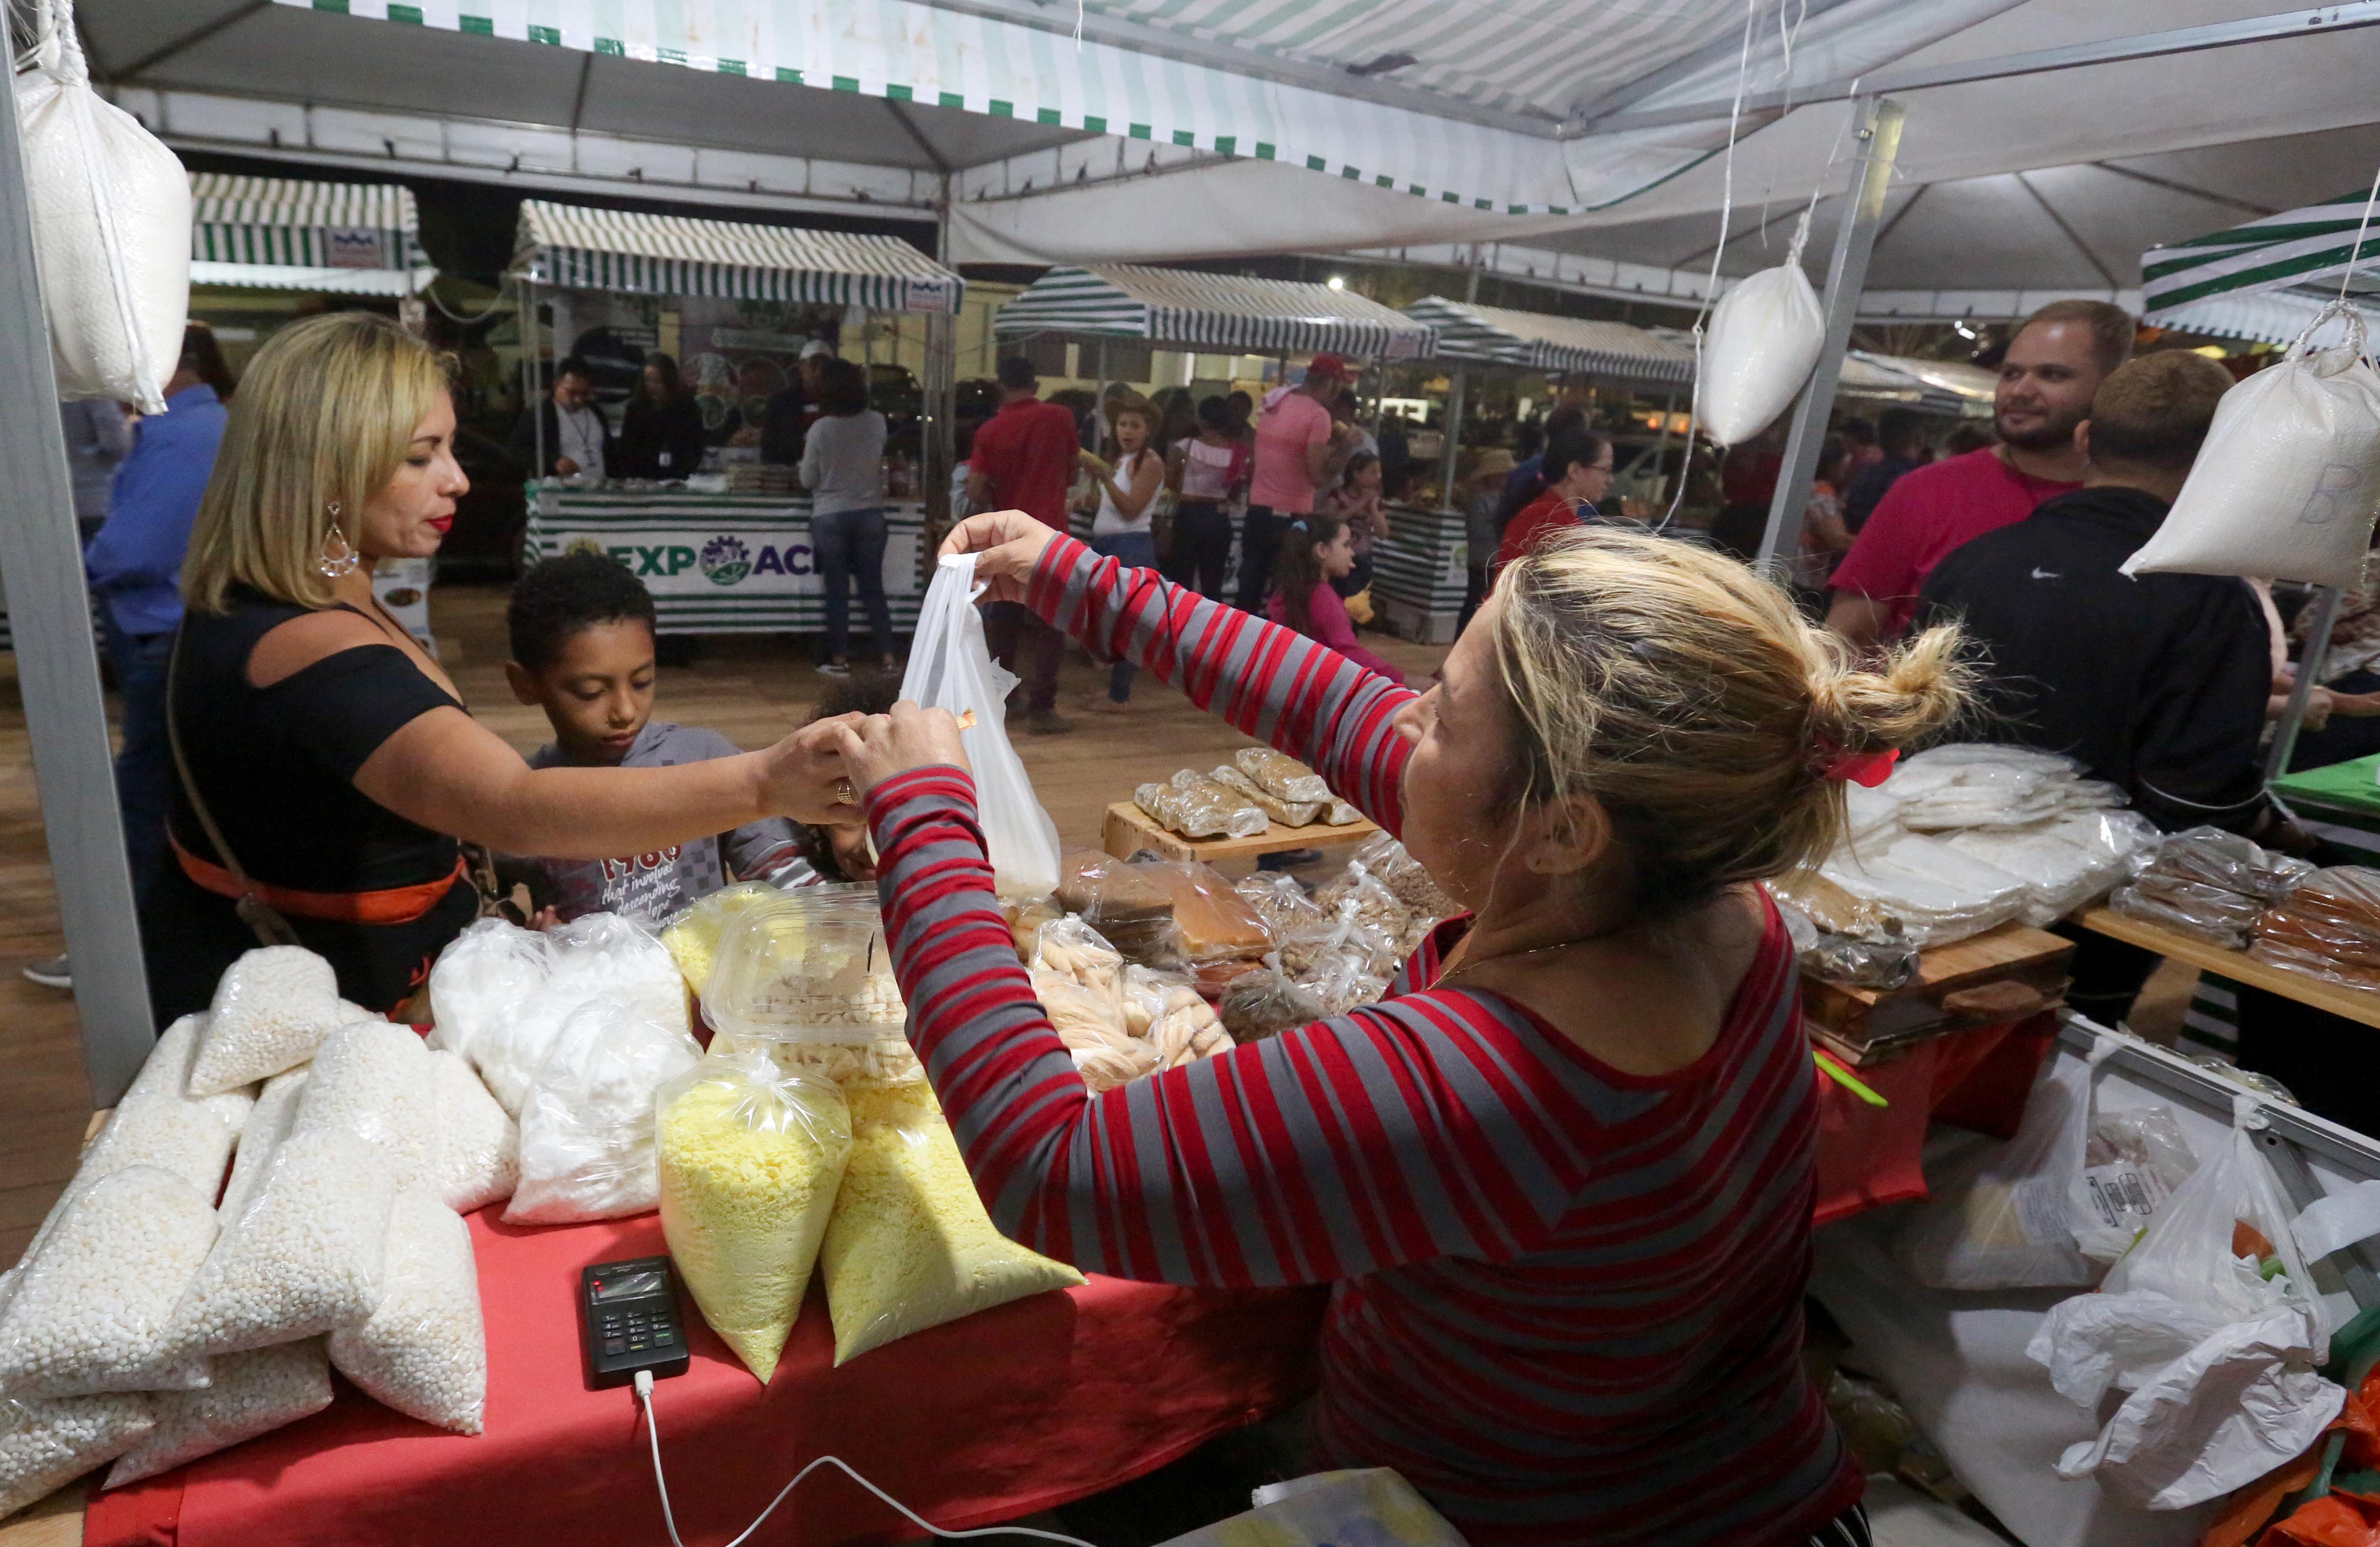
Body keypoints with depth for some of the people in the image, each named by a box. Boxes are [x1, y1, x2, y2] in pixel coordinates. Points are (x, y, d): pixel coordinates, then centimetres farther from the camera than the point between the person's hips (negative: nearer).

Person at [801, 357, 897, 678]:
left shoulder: (820, 429, -11)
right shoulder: (877, 423, -3)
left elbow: (808, 481, -3)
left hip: (830, 517, -2)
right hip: (870, 515, 3)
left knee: (837, 592, 5)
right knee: (873, 588, 9)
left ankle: (840, 659, 8)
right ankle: (888, 657, 8)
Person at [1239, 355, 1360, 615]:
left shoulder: (1273, 404, 11)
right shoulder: (1318, 415, -12)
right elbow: (1318, 478, -16)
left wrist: (1330, 443, 19)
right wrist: (1346, 449, -4)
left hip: (1257, 510, 7)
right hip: (1291, 518, -7)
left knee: (1249, 590, 11)